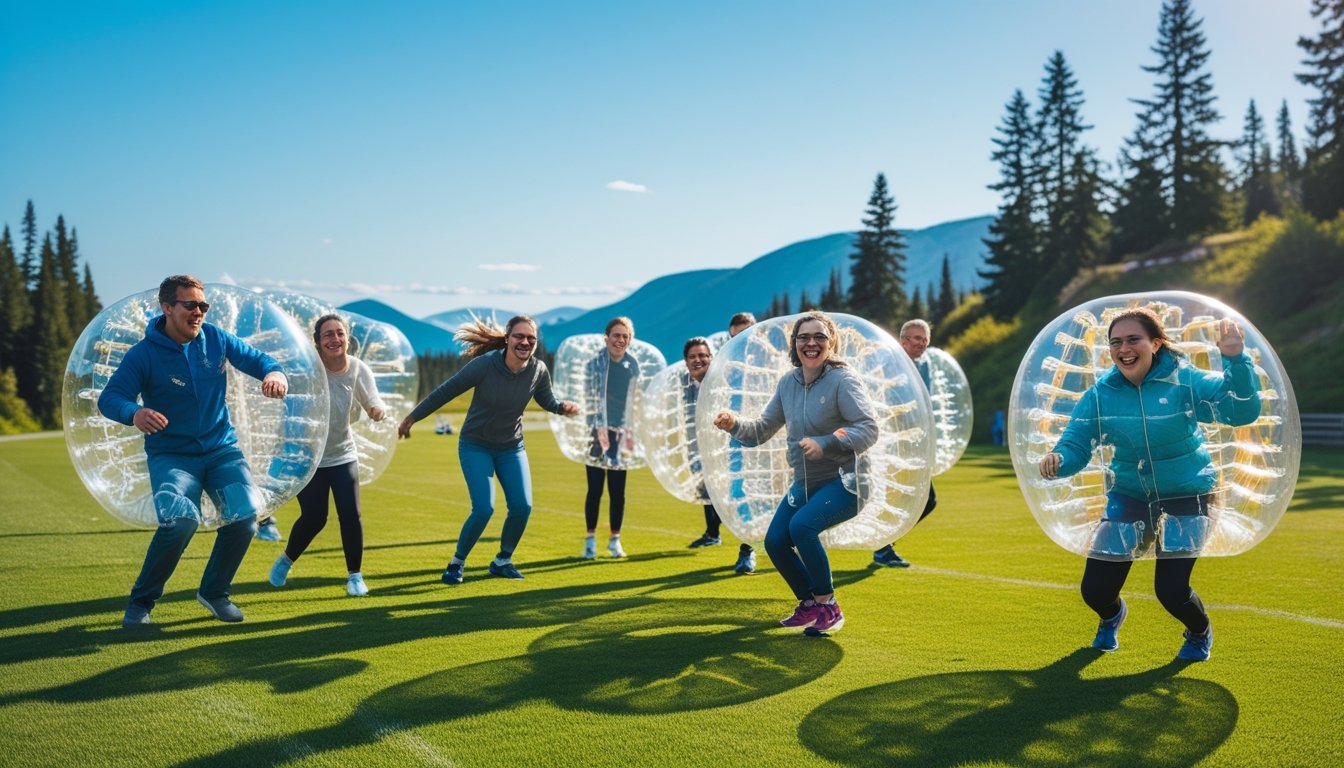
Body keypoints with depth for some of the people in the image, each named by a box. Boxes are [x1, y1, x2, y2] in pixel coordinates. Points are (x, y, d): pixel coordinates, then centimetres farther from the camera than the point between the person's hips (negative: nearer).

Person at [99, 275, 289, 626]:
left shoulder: (216, 338, 0)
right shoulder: (144, 354, -11)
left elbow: (257, 359, 5)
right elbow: (109, 398, -17)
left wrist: (274, 373, -21)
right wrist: (134, 414, -41)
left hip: (221, 449, 4)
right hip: (170, 455, -3)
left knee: (246, 514, -16)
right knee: (181, 519, -27)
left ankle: (214, 593, 12)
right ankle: (141, 602, 0)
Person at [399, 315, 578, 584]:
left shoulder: (539, 370, -13)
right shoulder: (485, 364, -24)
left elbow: (547, 401, 6)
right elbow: (446, 391, -14)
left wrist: (563, 407, -17)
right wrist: (412, 417, -5)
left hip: (512, 447, 4)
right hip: (475, 446, -4)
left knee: (522, 507, -4)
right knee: (484, 509, -15)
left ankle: (502, 561, 21)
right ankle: (457, 563, 11)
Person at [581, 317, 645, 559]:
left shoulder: (633, 365, 8)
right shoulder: (594, 363, -4)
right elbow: (591, 398, -9)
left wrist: (629, 430, 10)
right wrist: (599, 429, -17)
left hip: (620, 433, 3)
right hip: (596, 432, -3)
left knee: (617, 490, 5)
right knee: (595, 489, 1)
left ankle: (615, 540, 17)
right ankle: (590, 540, 12)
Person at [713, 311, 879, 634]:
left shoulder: (843, 379, -15)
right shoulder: (787, 382, 3)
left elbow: (869, 429, -24)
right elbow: (763, 429, 7)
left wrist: (824, 444, -36)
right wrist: (734, 425, -13)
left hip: (843, 481, -7)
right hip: (804, 483, 7)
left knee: (801, 525, -27)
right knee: (775, 542, -1)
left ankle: (828, 607, -8)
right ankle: (809, 604, 24)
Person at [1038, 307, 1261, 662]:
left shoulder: (1185, 380, -17)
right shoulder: (1100, 393, -10)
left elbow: (1242, 411, -27)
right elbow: (1075, 444, -13)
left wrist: (1236, 359, -41)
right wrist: (1058, 461, -36)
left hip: (1186, 496, -2)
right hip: (1129, 496, 3)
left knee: (1171, 590, -12)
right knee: (1095, 589, -3)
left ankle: (1200, 633, 29)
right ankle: (1112, 616, 40)